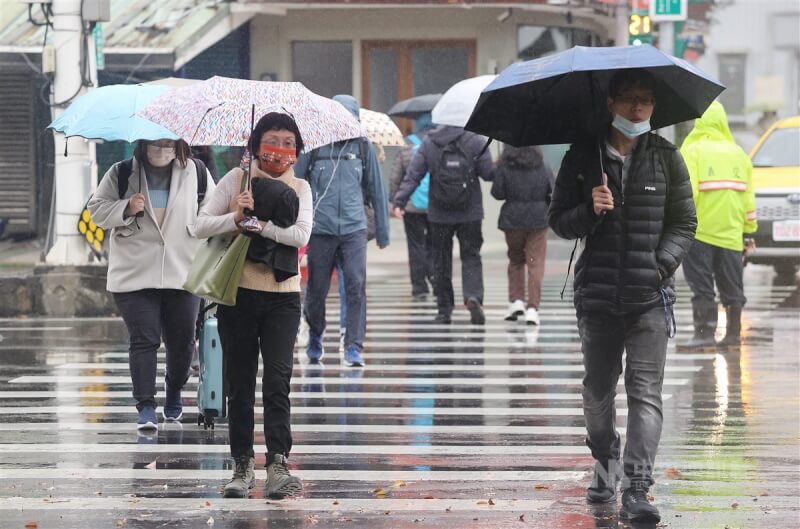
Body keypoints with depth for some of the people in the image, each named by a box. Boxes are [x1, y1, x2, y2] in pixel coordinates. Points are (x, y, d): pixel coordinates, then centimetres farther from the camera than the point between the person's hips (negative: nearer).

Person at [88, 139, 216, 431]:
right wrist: (126, 209, -14)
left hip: (183, 273, 2)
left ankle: (174, 393, 33)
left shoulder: (196, 174, 5)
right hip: (134, 274, -2)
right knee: (143, 340, -8)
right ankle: (146, 406, -7)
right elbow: (97, 209, 5)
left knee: (182, 340, 8)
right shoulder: (121, 174, 2)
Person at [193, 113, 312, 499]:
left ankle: (279, 464, -16)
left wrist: (258, 222, -20)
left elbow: (301, 235, -10)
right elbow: (201, 226, -2)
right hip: (238, 293, 0)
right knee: (239, 383, 4)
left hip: (282, 296, 0)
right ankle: (243, 465, 11)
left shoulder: (299, 188, 7)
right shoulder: (236, 179, 4)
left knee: (277, 380, -11)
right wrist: (237, 218, -19)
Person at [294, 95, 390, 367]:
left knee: (356, 286, -11)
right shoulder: (313, 146, 1)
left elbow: (377, 189, 14)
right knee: (317, 289, 6)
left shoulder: (362, 147, 7)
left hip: (354, 228, 1)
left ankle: (354, 346, -9)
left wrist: (382, 231, 16)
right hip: (321, 229, -1)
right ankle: (315, 335, 32)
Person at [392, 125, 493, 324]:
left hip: (439, 213, 1)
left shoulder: (429, 143, -3)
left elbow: (413, 174, -6)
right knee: (471, 257, 6)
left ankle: (444, 309, 12)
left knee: (441, 260, 11)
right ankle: (473, 296, -18)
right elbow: (488, 173, -9)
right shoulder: (476, 141, -8)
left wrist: (400, 200, -4)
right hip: (470, 213, -1)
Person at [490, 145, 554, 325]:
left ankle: (516, 300, 7)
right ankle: (532, 308, -8)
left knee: (515, 260, 18)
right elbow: (553, 193, 0)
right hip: (538, 220, 0)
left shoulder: (504, 168, -4)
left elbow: (497, 193, -7)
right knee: (535, 263, -1)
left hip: (512, 221, 0)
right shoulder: (543, 168, 0)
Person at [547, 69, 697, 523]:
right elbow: (558, 220, 7)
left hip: (650, 295, -1)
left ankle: (637, 490, -15)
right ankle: (605, 464, 36)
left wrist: (662, 265, -8)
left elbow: (684, 224, 8)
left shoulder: (666, 158, 5)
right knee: (598, 389, 12)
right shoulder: (583, 158, 5)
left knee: (645, 391, -10)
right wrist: (590, 211, -13)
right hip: (598, 293, 1)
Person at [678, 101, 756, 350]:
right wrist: (750, 227, 19)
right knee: (732, 285, 11)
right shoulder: (738, 153, 10)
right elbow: (748, 195, 13)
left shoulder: (693, 150, -7)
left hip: (700, 230, -5)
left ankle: (705, 332, -9)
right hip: (731, 233, 5)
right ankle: (733, 333, 15)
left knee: (702, 286, -3)